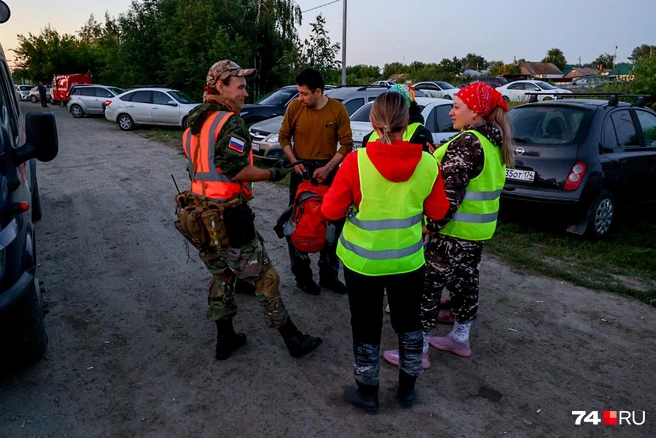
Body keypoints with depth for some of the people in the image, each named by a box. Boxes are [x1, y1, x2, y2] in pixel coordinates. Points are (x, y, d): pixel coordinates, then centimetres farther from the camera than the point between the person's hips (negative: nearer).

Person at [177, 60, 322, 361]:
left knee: (221, 276, 21)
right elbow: (237, 171, -23)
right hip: (228, 218, -9)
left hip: (201, 213, 9)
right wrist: (272, 174, -10)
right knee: (264, 278, 2)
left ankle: (225, 339, 31)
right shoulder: (230, 123, -15)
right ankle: (293, 340, 14)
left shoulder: (194, 122, 13)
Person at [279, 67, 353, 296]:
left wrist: (327, 168, -17)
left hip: (328, 170, 0)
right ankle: (302, 275, 22)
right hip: (302, 170, 0)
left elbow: (346, 143, -7)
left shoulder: (337, 109, -10)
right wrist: (294, 162, -10)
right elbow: (284, 137, 4)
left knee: (332, 223, 9)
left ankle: (328, 275, 26)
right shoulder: (294, 107, -8)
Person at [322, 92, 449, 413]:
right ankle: (407, 389, 38)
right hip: (408, 260, 2)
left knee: (366, 327, 15)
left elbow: (331, 211, -12)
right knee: (408, 323, 21)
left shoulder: (357, 161, -18)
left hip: (362, 260, -2)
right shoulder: (427, 163, -11)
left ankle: (367, 394, 32)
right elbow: (438, 211, 0)